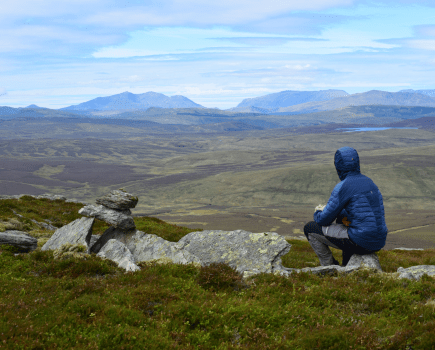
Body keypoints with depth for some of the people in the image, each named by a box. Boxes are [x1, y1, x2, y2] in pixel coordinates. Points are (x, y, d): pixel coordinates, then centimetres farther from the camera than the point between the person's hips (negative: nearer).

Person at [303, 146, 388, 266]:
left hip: (360, 243, -8)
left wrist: (318, 212, 16)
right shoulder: (368, 181, 13)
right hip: (379, 243, 8)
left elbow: (324, 220, -6)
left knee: (310, 228, 6)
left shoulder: (343, 187, -12)